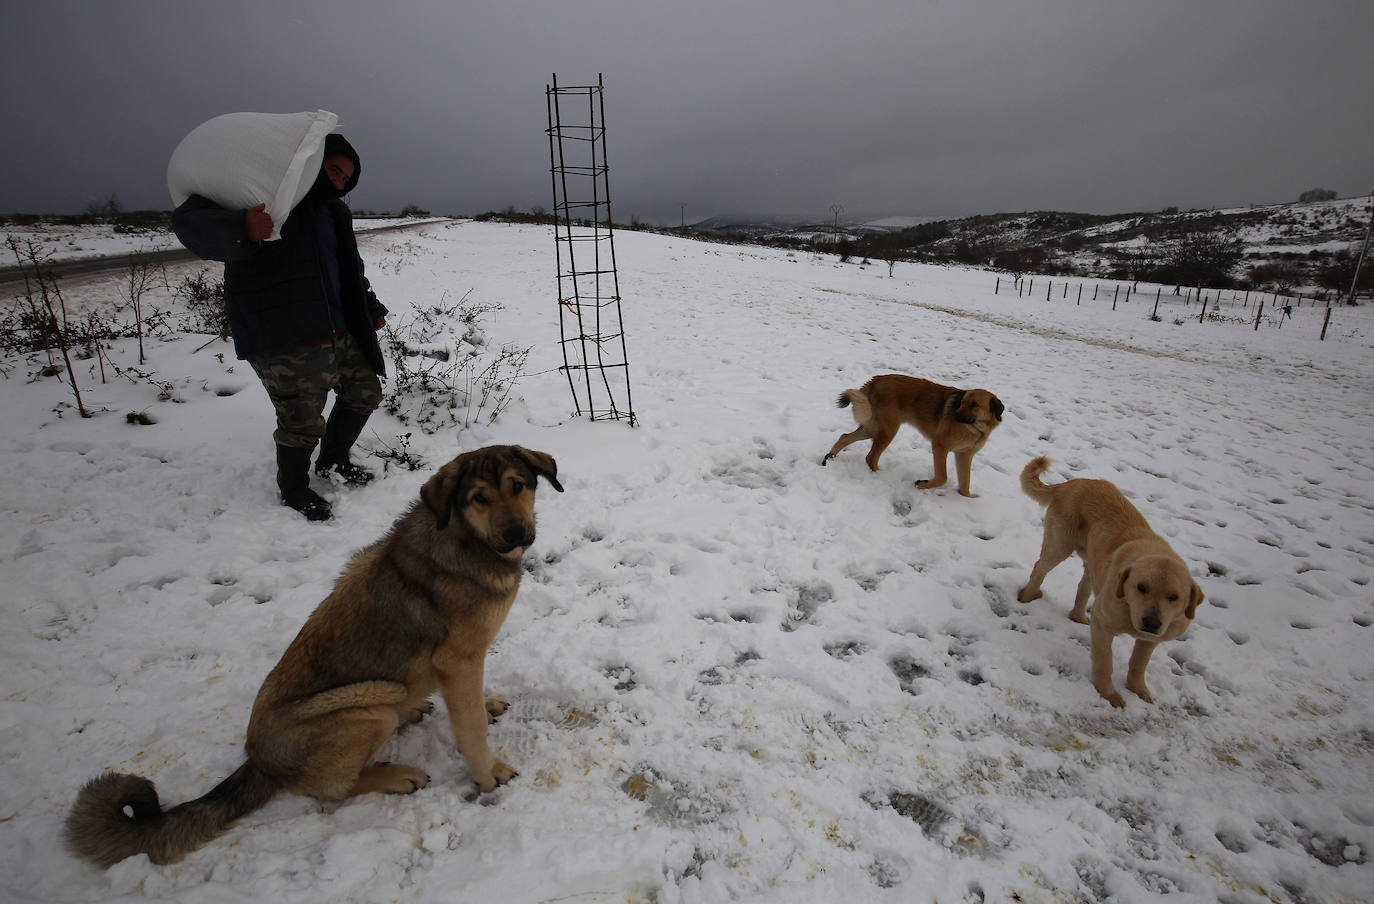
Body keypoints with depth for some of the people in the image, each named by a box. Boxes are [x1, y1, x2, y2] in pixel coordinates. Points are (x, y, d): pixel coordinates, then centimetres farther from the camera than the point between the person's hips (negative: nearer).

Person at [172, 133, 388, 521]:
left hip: (337, 331, 9)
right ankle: (294, 490, 20)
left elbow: (350, 270, 32)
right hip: (282, 342, -9)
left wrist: (370, 308, 30)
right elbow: (188, 220, -21)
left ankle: (332, 462, 40)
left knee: (365, 390, 17)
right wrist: (240, 230, -40)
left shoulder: (333, 212, 19)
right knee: (302, 421, -8)